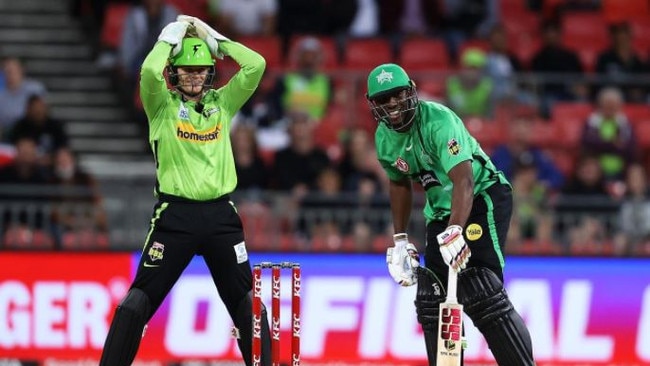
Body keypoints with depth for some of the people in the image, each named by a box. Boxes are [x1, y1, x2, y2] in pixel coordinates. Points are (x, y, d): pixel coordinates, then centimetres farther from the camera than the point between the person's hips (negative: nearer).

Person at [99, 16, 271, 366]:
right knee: (140, 298, -6)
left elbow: (256, 65, -1)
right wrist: (170, 38, -3)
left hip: (220, 215, 3)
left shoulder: (223, 103, 11)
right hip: (175, 215, -3)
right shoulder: (163, 105, 2)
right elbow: (150, 71, -18)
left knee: (247, 300, 5)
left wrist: (212, 37, 4)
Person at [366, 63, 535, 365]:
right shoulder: (384, 139, 0)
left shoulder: (438, 120, -25)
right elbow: (400, 184, 19)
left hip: (482, 196, -8)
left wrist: (454, 231, -48)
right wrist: (400, 240, 14)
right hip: (441, 211, 8)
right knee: (432, 301, 1)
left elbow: (463, 180, -36)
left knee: (480, 294, -23)